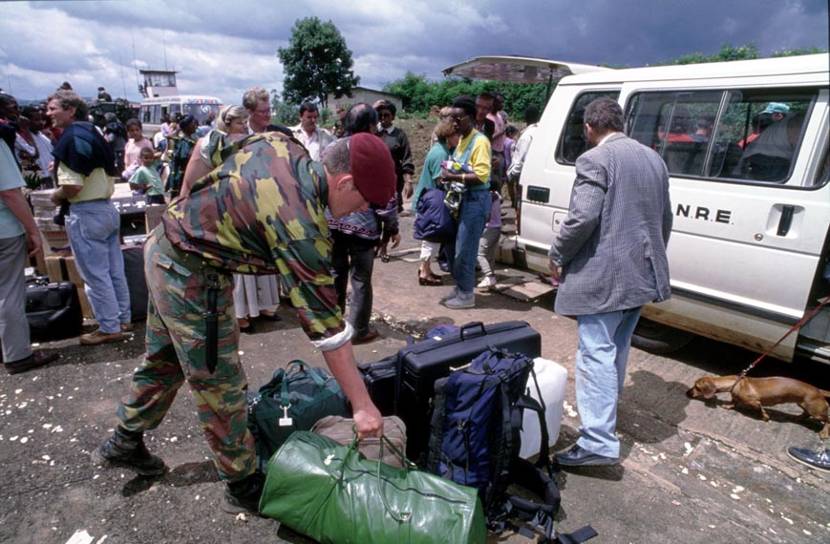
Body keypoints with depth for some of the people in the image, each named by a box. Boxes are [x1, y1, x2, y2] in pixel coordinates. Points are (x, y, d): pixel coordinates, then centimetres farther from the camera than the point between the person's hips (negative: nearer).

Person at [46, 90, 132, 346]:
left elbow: (72, 187, -23)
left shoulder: (71, 138, -16)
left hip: (86, 214, -9)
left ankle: (109, 328, 10)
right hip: (107, 208, 9)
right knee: (115, 270, 14)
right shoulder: (92, 133, 11)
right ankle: (123, 318, 25)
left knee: (95, 275, 1)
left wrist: (56, 196, -4)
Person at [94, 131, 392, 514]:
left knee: (164, 360, 25)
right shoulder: (301, 226, -28)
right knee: (220, 386, 4)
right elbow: (326, 325, -26)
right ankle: (244, 487, 23)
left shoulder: (279, 143, -5)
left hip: (163, 245, 9)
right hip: (192, 277, -9)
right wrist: (363, 406, -18)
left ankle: (124, 443, 47)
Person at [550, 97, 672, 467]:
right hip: (641, 272, 9)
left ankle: (599, 442, -7)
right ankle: (603, 418, 34)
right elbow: (665, 219, 19)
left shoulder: (595, 159, -11)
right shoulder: (653, 159, 15)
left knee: (596, 352, -7)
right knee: (616, 349, 19)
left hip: (602, 274, -9)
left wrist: (557, 256, -8)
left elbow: (582, 217, -21)